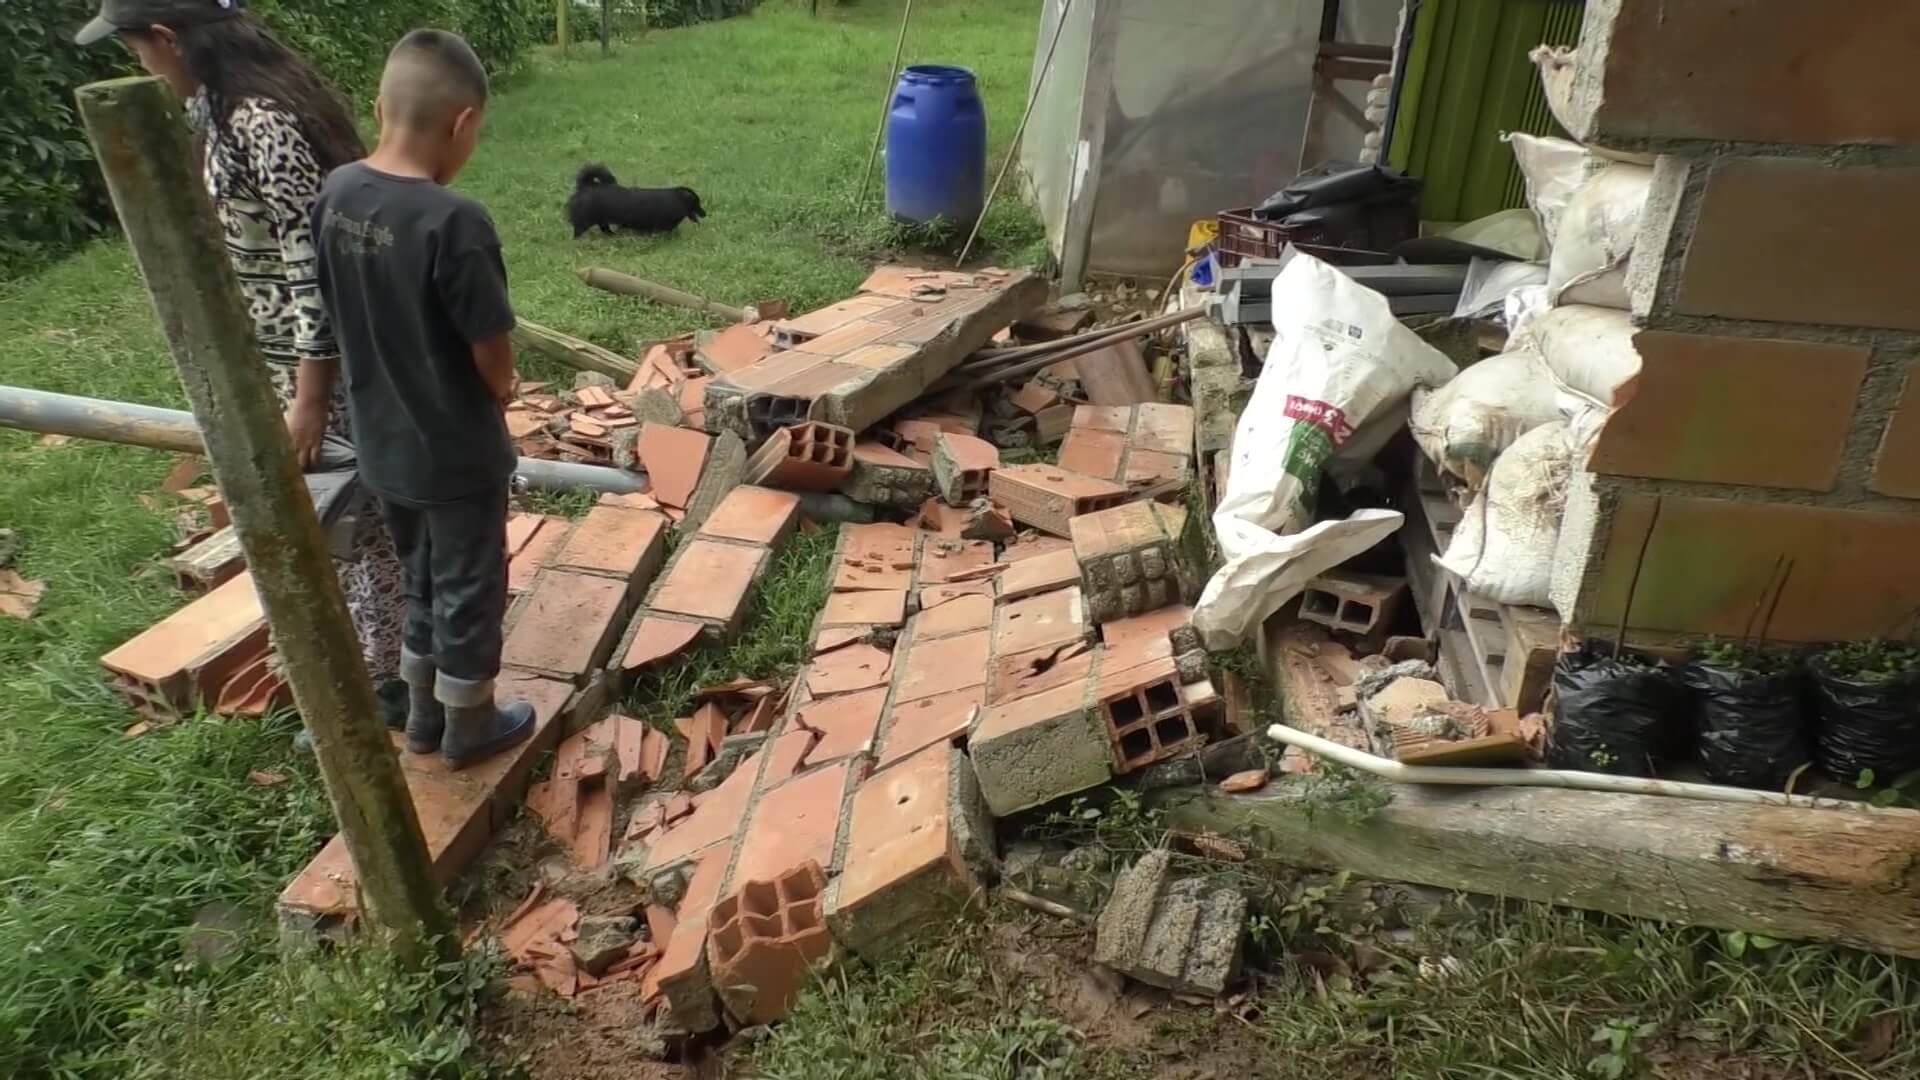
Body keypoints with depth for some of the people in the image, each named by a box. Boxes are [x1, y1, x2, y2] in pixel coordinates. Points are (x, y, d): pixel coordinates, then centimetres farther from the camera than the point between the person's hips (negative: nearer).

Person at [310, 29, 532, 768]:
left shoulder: (335, 194, -5)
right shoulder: (454, 221, -26)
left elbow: (338, 311, 5)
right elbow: (493, 352, -20)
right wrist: (501, 391, 3)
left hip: (381, 443, 7)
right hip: (457, 451, -7)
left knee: (421, 580, 24)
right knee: (468, 590, 13)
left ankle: (423, 716, 41)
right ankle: (469, 728, 32)